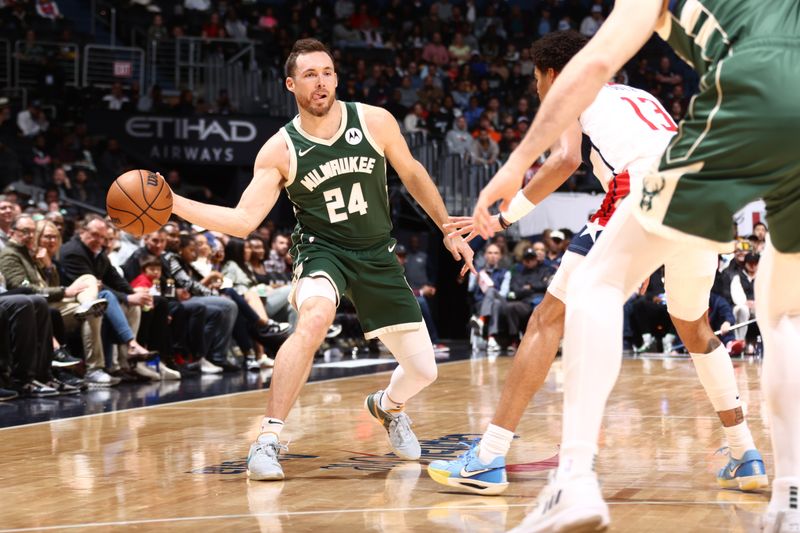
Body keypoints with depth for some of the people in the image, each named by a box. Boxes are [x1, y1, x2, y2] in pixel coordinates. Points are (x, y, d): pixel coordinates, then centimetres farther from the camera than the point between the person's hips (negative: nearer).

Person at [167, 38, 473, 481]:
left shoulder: (375, 122, -8)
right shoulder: (279, 150, -12)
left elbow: (413, 174, 8)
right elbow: (244, 221, -15)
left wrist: (449, 230, 11)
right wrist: (175, 204, -26)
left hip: (377, 256, 3)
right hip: (322, 249, -3)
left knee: (423, 370, 3)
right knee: (313, 320, -38)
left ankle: (387, 406, 42)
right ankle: (269, 439, -32)